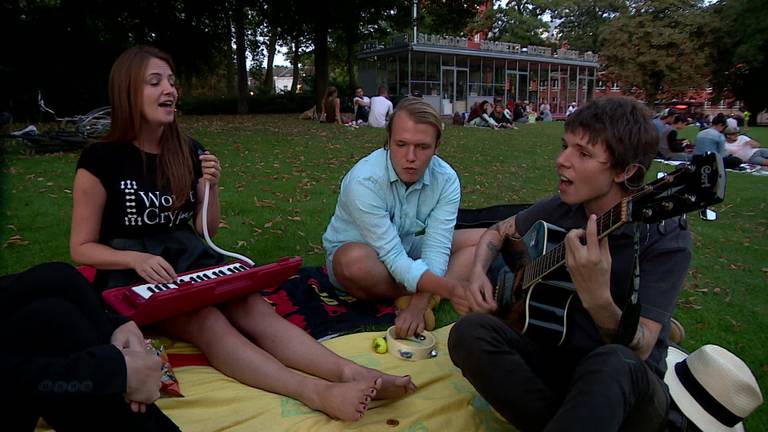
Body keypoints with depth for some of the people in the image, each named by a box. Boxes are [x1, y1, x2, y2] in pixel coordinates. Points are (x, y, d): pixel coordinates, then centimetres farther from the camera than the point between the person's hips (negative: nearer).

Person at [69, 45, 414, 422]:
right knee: (207, 321, -34)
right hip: (131, 278, -4)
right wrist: (137, 259, -24)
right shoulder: (101, 159, -8)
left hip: (188, 263, 4)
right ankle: (316, 393, -53)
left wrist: (210, 186, -9)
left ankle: (352, 373, -45)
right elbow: (81, 248, -5)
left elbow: (207, 231, 9)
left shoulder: (189, 152, 5)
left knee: (251, 307, -27)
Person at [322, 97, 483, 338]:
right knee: (357, 261, -41)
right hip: (353, 251, -4)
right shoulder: (364, 180, -31)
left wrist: (418, 305, -38)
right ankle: (434, 298, -15)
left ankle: (424, 301, -26)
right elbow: (393, 258, -34)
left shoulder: (446, 180, -18)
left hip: (408, 249, 5)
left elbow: (436, 249, -23)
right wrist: (452, 289, -45)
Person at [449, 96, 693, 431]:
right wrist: (478, 273, -3)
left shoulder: (666, 239, -16)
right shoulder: (559, 208, -2)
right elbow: (498, 232, 17)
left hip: (623, 382, -5)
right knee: (470, 332, -24)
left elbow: (638, 352, -22)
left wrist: (598, 300, -42)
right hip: (554, 356, 6)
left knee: (615, 364, -41)